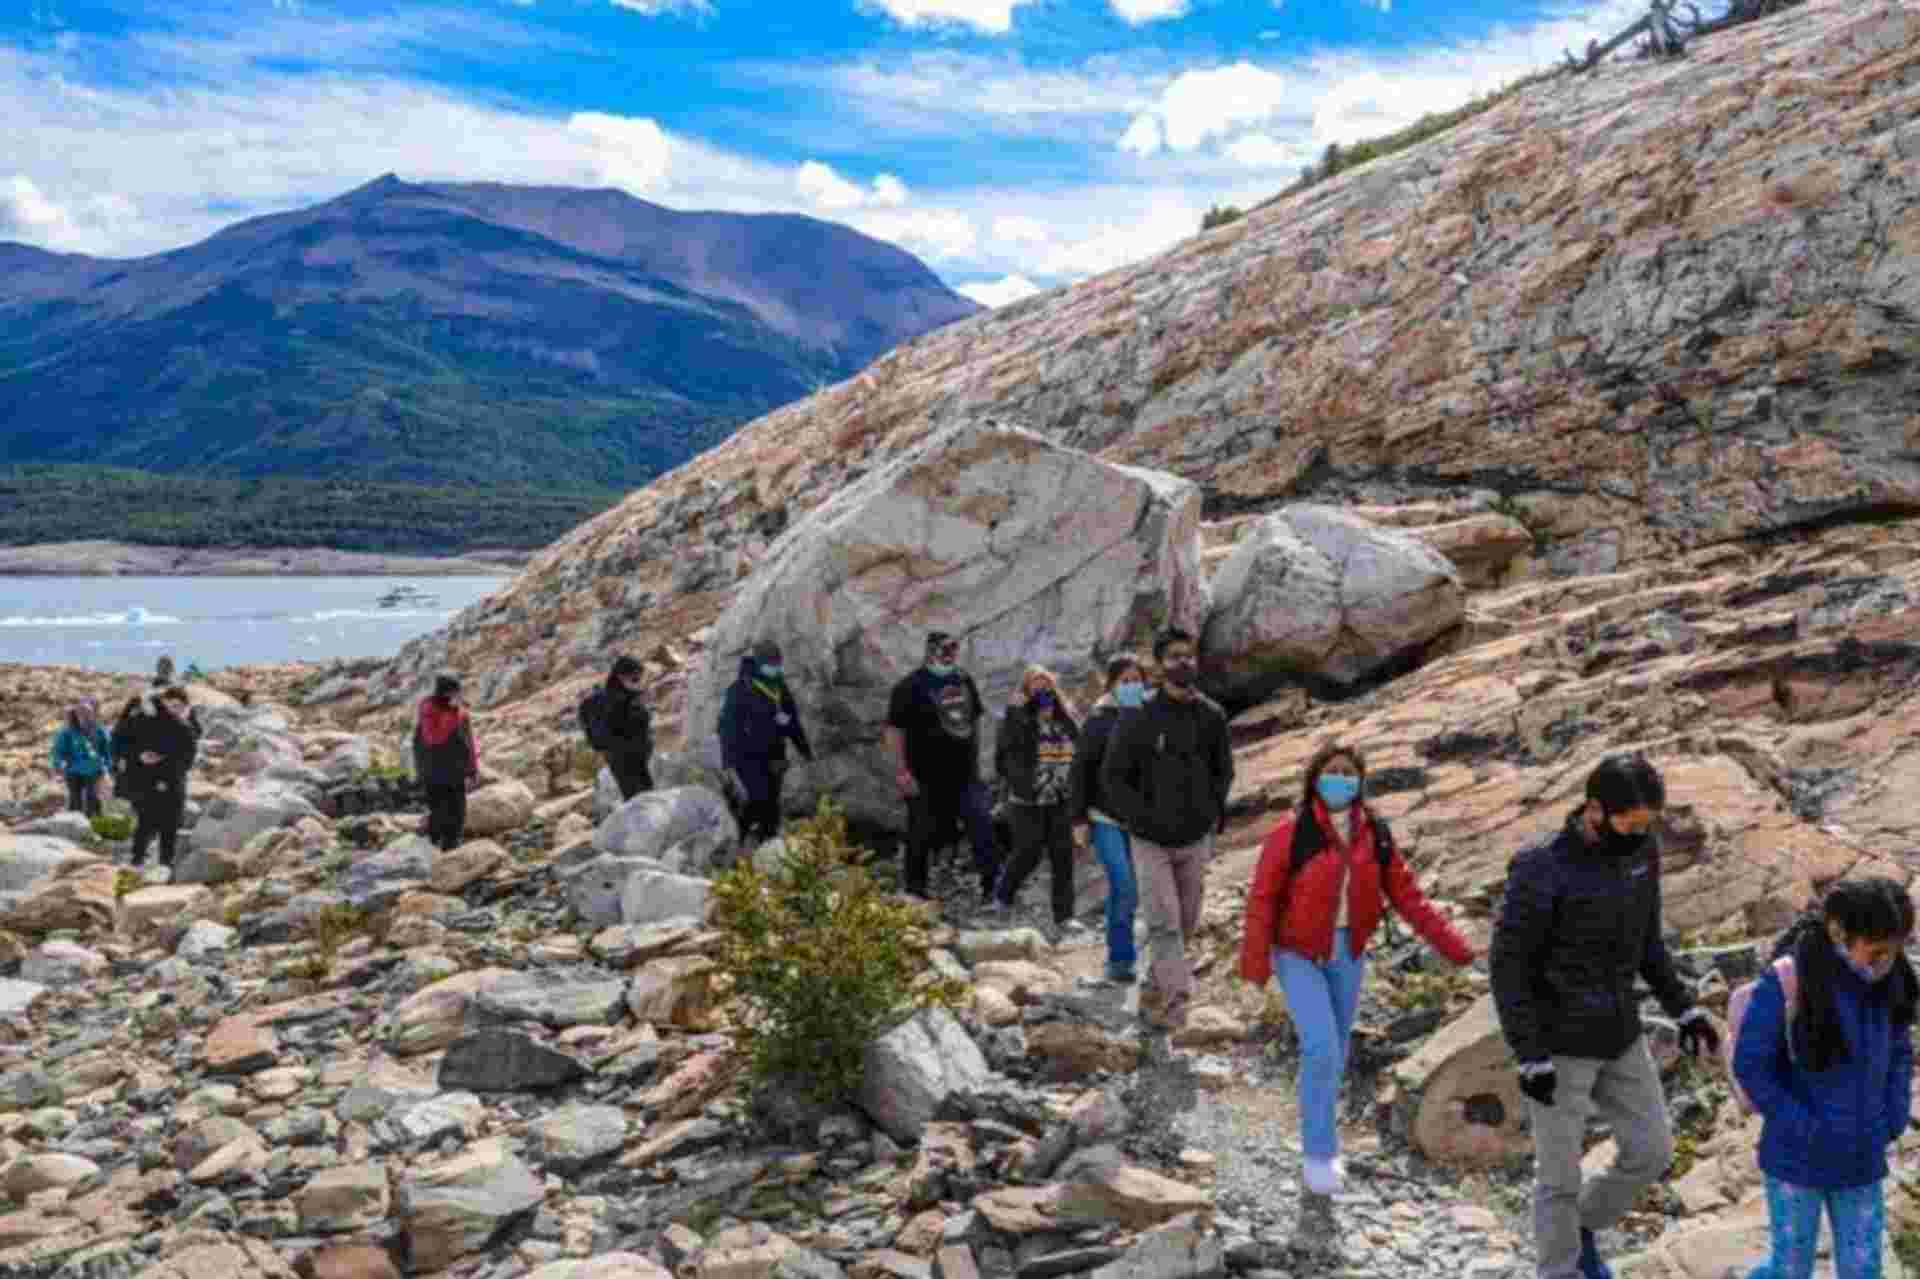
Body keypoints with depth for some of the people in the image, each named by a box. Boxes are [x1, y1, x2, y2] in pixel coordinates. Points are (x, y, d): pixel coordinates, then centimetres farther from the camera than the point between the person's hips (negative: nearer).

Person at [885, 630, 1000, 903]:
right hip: (926, 778, -5)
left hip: (964, 773, 5)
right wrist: (901, 771, -16)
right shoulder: (911, 687, -8)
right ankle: (913, 888, 17)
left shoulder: (964, 681, 11)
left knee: (982, 824, -2)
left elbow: (974, 719, 22)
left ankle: (991, 881, 5)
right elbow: (894, 730, -10)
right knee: (924, 833, 3)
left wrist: (975, 759, 18)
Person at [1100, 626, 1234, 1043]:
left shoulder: (1212, 716, -2)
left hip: (1196, 839, 4)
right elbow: (1113, 777, -7)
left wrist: (1213, 812, 1)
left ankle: (1154, 1003, 29)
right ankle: (1176, 1006, -12)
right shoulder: (1138, 718, -12)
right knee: (1164, 924, -12)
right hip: (1150, 840, -4)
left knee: (1185, 925, 12)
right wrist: (1143, 818, -15)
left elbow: (1223, 770, 13)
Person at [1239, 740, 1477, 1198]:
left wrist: (1450, 944, -8)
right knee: (1321, 1049, -14)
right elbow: (1263, 897, -14)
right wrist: (1255, 962, -15)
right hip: (1300, 954, -4)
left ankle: (1320, 1131, 40)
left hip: (1348, 954, 5)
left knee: (1337, 1048, 16)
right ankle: (1318, 1152, 2)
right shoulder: (1292, 832, -19)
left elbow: (1405, 893, -3)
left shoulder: (1374, 833, -6)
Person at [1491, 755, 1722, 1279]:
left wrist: (1684, 1008, 8)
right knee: (1561, 1174, 7)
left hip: (1617, 1033, 7)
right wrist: (1529, 1058, -21)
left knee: (1652, 1150, 13)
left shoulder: (1640, 849, -4)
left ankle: (1582, 1229, 39)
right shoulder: (1540, 871, -26)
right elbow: (1507, 967, -19)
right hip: (1556, 1042, -6)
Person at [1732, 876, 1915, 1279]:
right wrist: (1807, 1130, -17)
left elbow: (1898, 1055, 8)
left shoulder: (1887, 982, -8)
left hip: (1859, 1159, 4)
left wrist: (1890, 1124, -3)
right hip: (1796, 1157, -4)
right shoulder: (1787, 982, -25)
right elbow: (1750, 1065, -18)